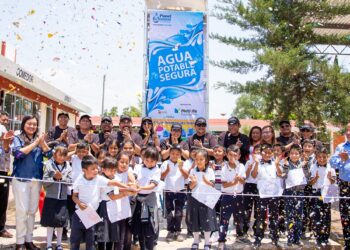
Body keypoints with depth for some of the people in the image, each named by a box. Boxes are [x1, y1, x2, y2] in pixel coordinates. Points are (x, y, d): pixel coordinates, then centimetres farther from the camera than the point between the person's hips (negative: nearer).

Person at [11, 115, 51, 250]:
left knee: (32, 210, 9)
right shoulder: (18, 138, 0)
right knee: (22, 210, -4)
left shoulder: (40, 139, 10)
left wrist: (42, 142, -14)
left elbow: (49, 154, 1)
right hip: (21, 179, -4)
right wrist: (35, 143, -14)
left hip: (36, 179, 4)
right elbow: (18, 153, -17)